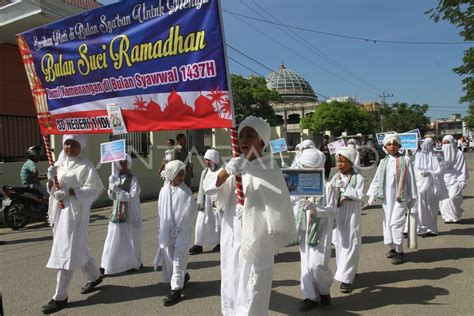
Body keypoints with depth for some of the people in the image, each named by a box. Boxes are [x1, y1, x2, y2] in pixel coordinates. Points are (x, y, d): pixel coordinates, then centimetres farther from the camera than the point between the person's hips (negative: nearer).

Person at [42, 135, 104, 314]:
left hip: (74, 212, -8)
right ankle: (94, 276, 37)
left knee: (65, 252, -7)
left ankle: (60, 297, 2)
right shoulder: (61, 161, 12)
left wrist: (68, 192, -23)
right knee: (77, 248, 18)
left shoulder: (85, 165, -11)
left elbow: (95, 188, -19)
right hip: (59, 210, 8)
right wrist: (51, 177, -5)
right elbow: (52, 188, 17)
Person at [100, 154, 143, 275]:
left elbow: (132, 197, -19)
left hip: (130, 215, -5)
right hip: (117, 214, 5)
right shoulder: (116, 179, 6)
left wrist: (118, 189, -21)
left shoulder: (133, 180, -10)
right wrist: (111, 187, -8)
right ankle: (108, 264, 18)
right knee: (113, 239, 7)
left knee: (131, 240, 6)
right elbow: (112, 197, 9)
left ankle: (135, 263, 22)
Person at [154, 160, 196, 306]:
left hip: (181, 231, -4)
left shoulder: (186, 191, -11)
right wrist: (161, 230, 6)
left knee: (178, 259, -2)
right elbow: (161, 211, 6)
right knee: (168, 258, 15)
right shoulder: (164, 190, -1)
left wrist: (177, 229, -11)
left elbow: (189, 213, -10)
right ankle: (183, 276, 39)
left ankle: (176, 290, 6)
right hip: (166, 231, 4)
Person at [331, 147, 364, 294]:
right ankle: (348, 271, 30)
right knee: (340, 243, 12)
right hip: (338, 215, 5)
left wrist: (343, 189, -17)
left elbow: (359, 196, -15)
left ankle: (346, 278, 0)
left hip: (352, 216, -5)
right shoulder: (335, 177, 6)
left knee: (350, 245, -3)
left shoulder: (358, 178, -7)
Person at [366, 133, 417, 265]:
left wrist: (412, 198, 1)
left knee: (396, 222, -10)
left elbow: (411, 180, 1)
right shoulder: (383, 162, 10)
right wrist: (372, 195, 5)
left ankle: (399, 251, 1)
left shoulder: (405, 161, -1)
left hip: (400, 197, -4)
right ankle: (392, 248, 22)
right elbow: (377, 179, 10)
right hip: (386, 197, 4)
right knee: (387, 222, 8)